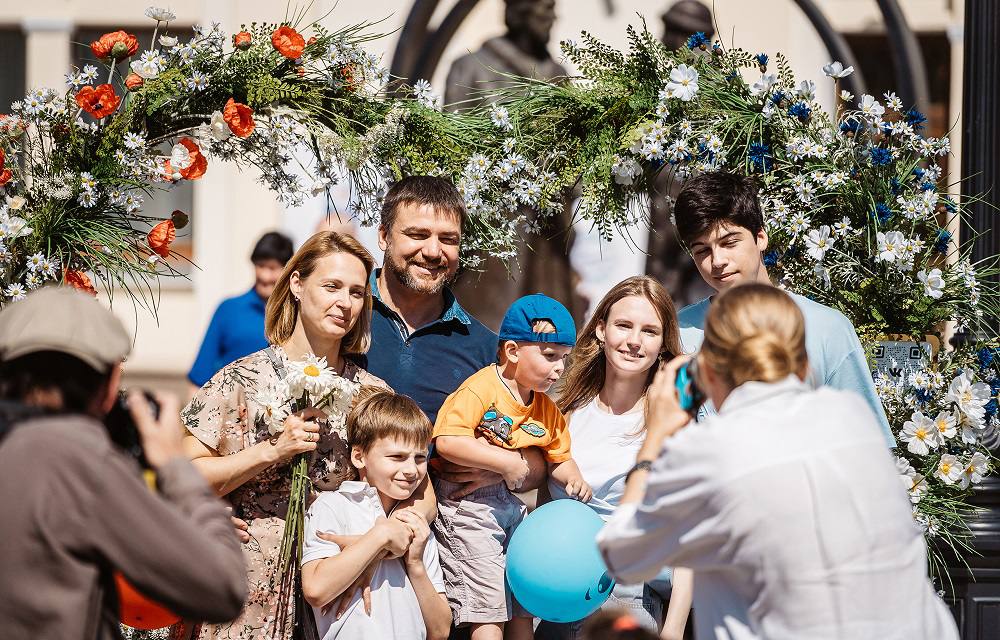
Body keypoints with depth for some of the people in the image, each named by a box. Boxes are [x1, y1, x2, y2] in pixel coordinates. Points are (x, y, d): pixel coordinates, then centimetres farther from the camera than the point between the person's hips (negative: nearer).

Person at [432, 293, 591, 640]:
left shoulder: (546, 409, 10)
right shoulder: (481, 389, -15)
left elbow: (559, 457, 20)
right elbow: (447, 441, -27)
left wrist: (573, 479, -3)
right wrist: (506, 464, -24)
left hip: (511, 504, 8)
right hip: (469, 505, -8)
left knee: (523, 606, 11)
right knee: (489, 608, -10)